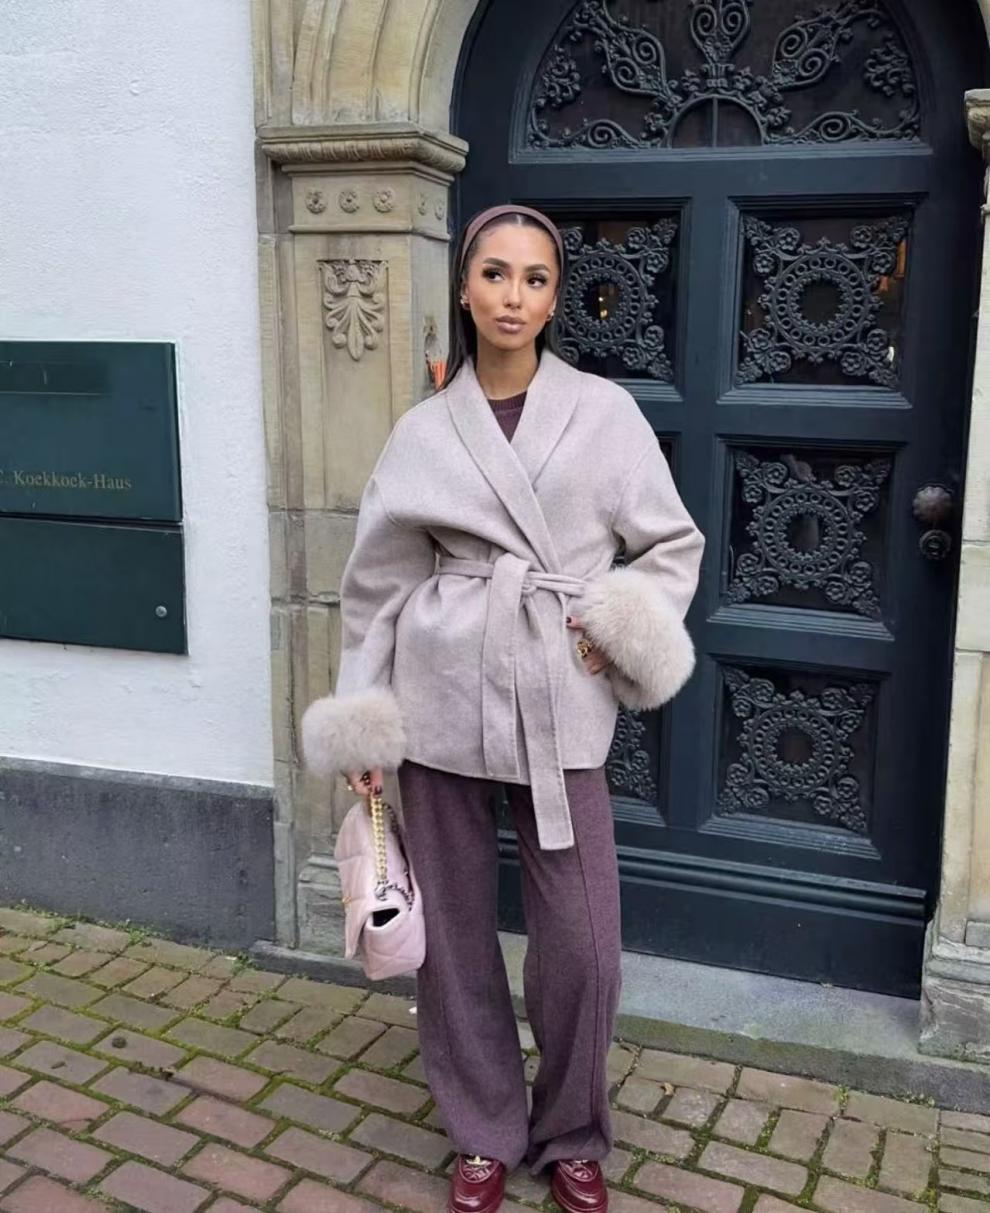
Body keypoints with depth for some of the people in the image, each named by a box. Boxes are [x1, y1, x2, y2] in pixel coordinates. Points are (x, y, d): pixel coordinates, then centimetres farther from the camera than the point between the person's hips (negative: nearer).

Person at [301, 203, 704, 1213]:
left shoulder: (606, 411, 2)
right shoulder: (422, 431, 4)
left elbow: (674, 544, 8)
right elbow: (380, 583, 7)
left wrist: (621, 624, -8)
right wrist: (360, 722, 4)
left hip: (559, 707, -1)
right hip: (441, 699, 1)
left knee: (582, 946, 1)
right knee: (454, 930, 10)